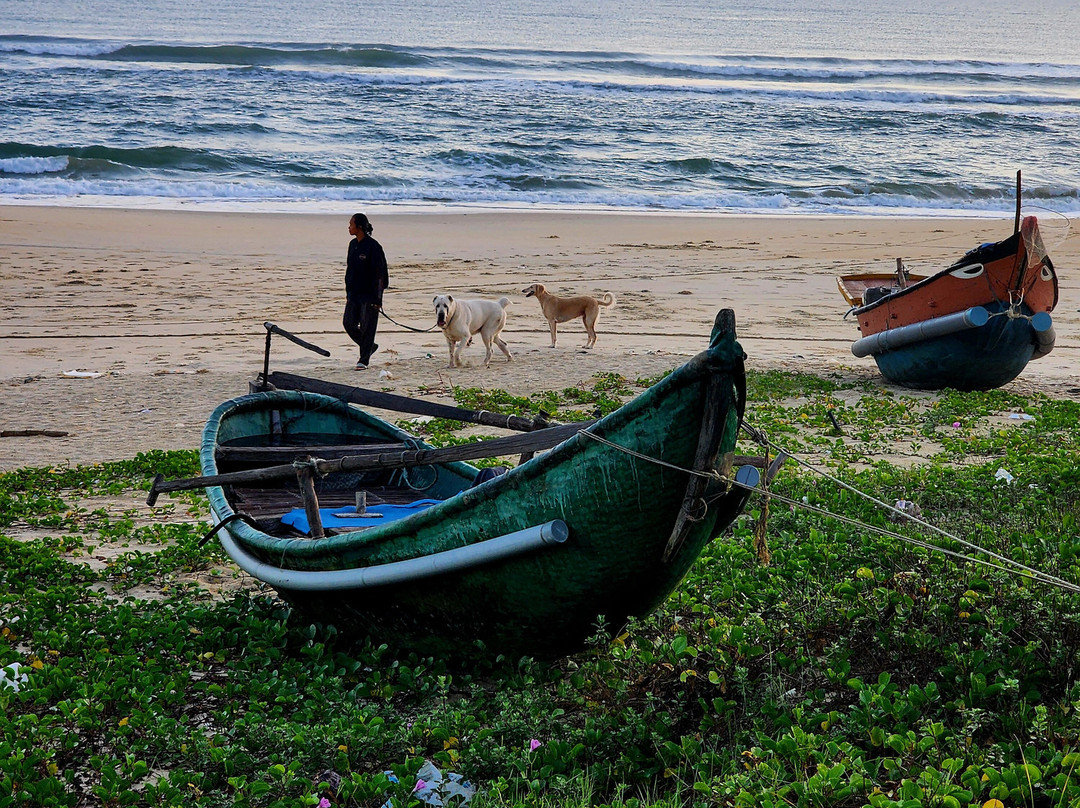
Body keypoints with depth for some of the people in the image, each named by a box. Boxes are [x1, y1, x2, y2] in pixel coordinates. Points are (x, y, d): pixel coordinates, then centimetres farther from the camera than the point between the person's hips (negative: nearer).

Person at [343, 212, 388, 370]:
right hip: (354, 293, 8)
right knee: (349, 324, 4)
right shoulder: (353, 244, 10)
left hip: (369, 293, -8)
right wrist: (348, 292, 15)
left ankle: (364, 360, 7)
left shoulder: (373, 246, -13)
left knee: (367, 327, -2)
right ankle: (370, 346, 26)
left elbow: (379, 274, -14)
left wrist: (377, 298, -16)